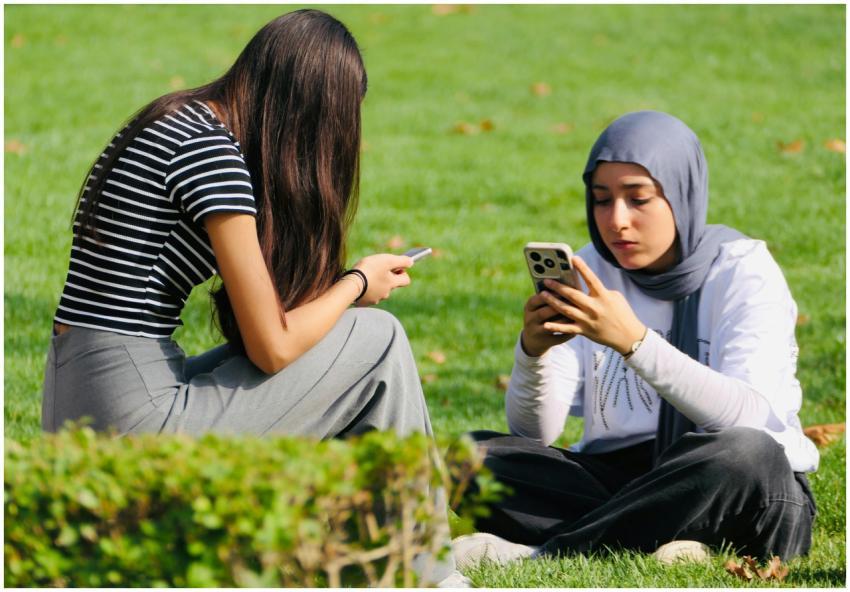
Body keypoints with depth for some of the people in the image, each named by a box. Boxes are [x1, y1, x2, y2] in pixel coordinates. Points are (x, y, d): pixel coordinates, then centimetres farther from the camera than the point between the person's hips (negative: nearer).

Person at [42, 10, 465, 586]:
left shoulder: (174, 122, 14)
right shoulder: (211, 149, -14)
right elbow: (272, 345, -12)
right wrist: (358, 283, 4)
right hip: (137, 426, -10)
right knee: (378, 340, 1)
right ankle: (426, 578, 12)